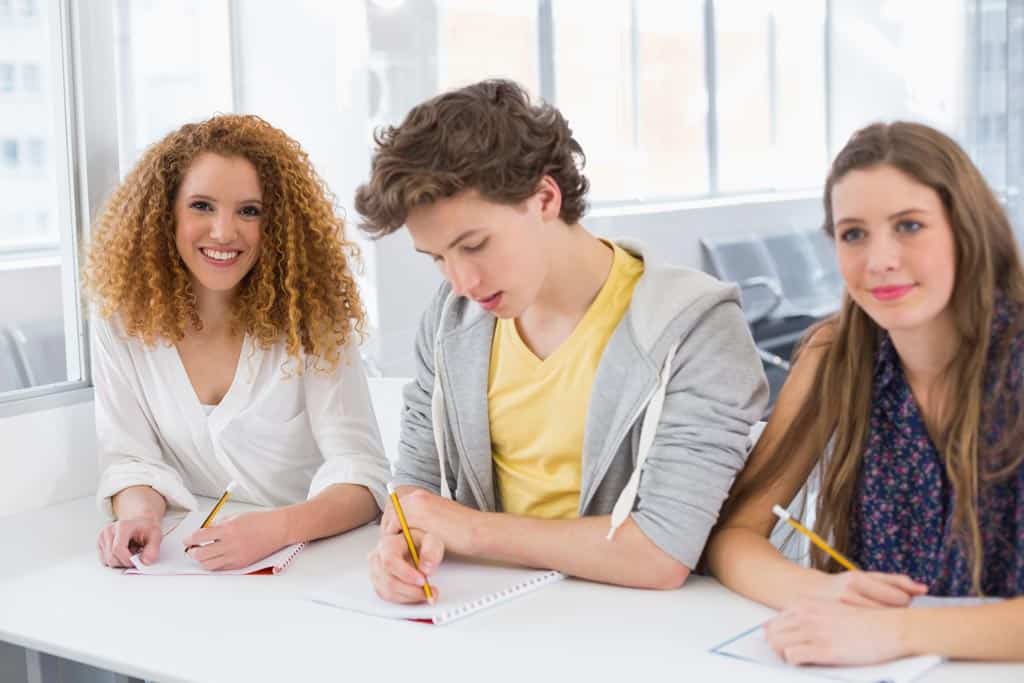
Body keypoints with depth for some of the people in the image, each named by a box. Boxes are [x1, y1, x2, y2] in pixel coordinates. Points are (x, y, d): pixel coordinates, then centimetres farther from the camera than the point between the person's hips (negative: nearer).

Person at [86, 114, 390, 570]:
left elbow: (361, 475, -16)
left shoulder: (311, 315, -11)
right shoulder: (122, 316, -3)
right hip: (187, 566, 2)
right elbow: (131, 458, -2)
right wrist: (139, 514, -25)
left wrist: (274, 528, -35)